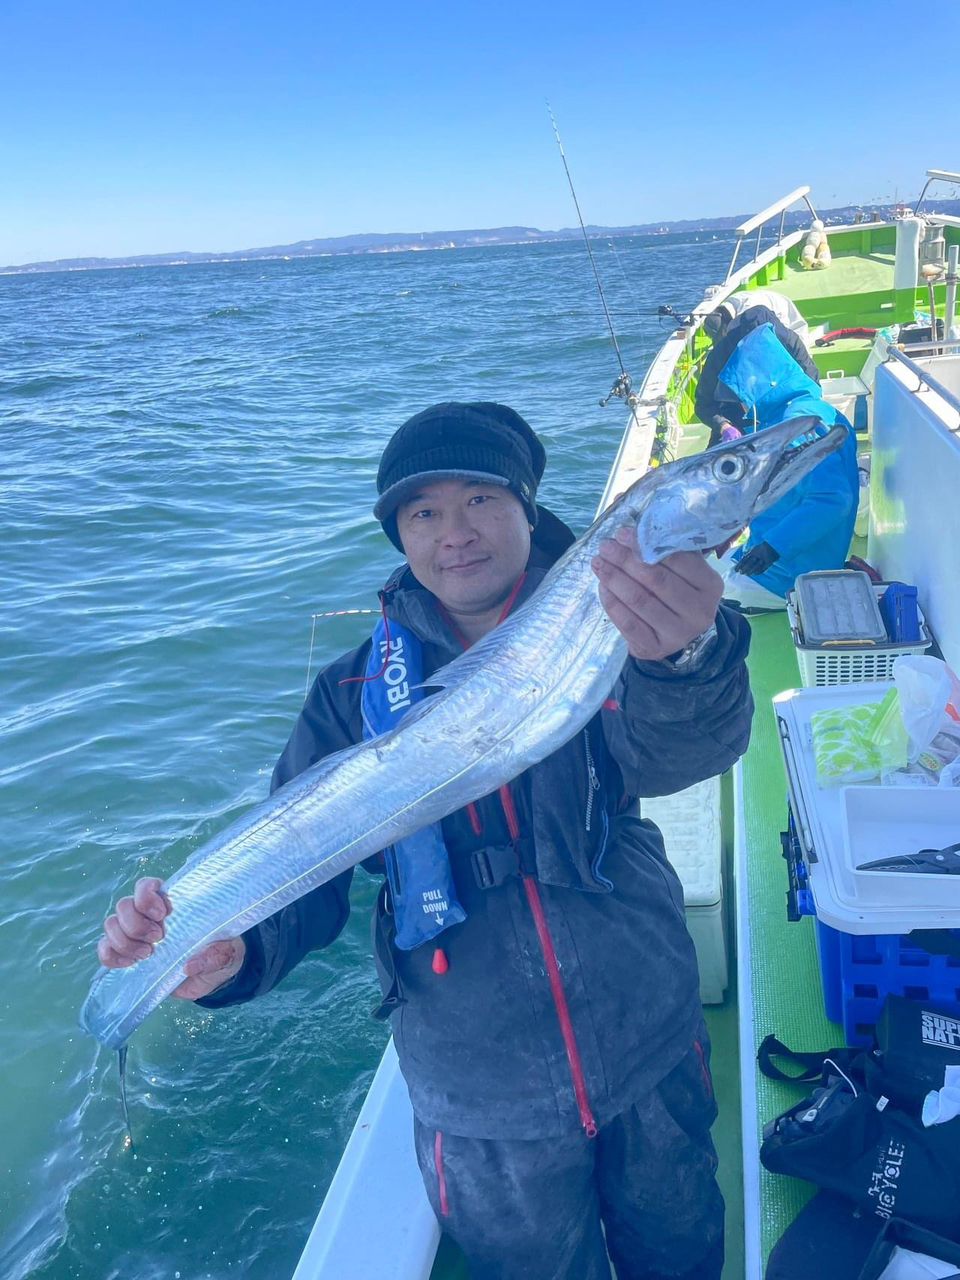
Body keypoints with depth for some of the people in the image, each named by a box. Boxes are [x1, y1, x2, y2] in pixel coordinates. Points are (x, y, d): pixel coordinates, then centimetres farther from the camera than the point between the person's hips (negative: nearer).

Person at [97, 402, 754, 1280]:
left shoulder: (603, 631, -11)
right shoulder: (356, 693, -8)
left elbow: (679, 752, -30)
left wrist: (687, 654, -54)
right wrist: (232, 951, -32)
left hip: (654, 1048, 1)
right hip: (485, 1098, 0)